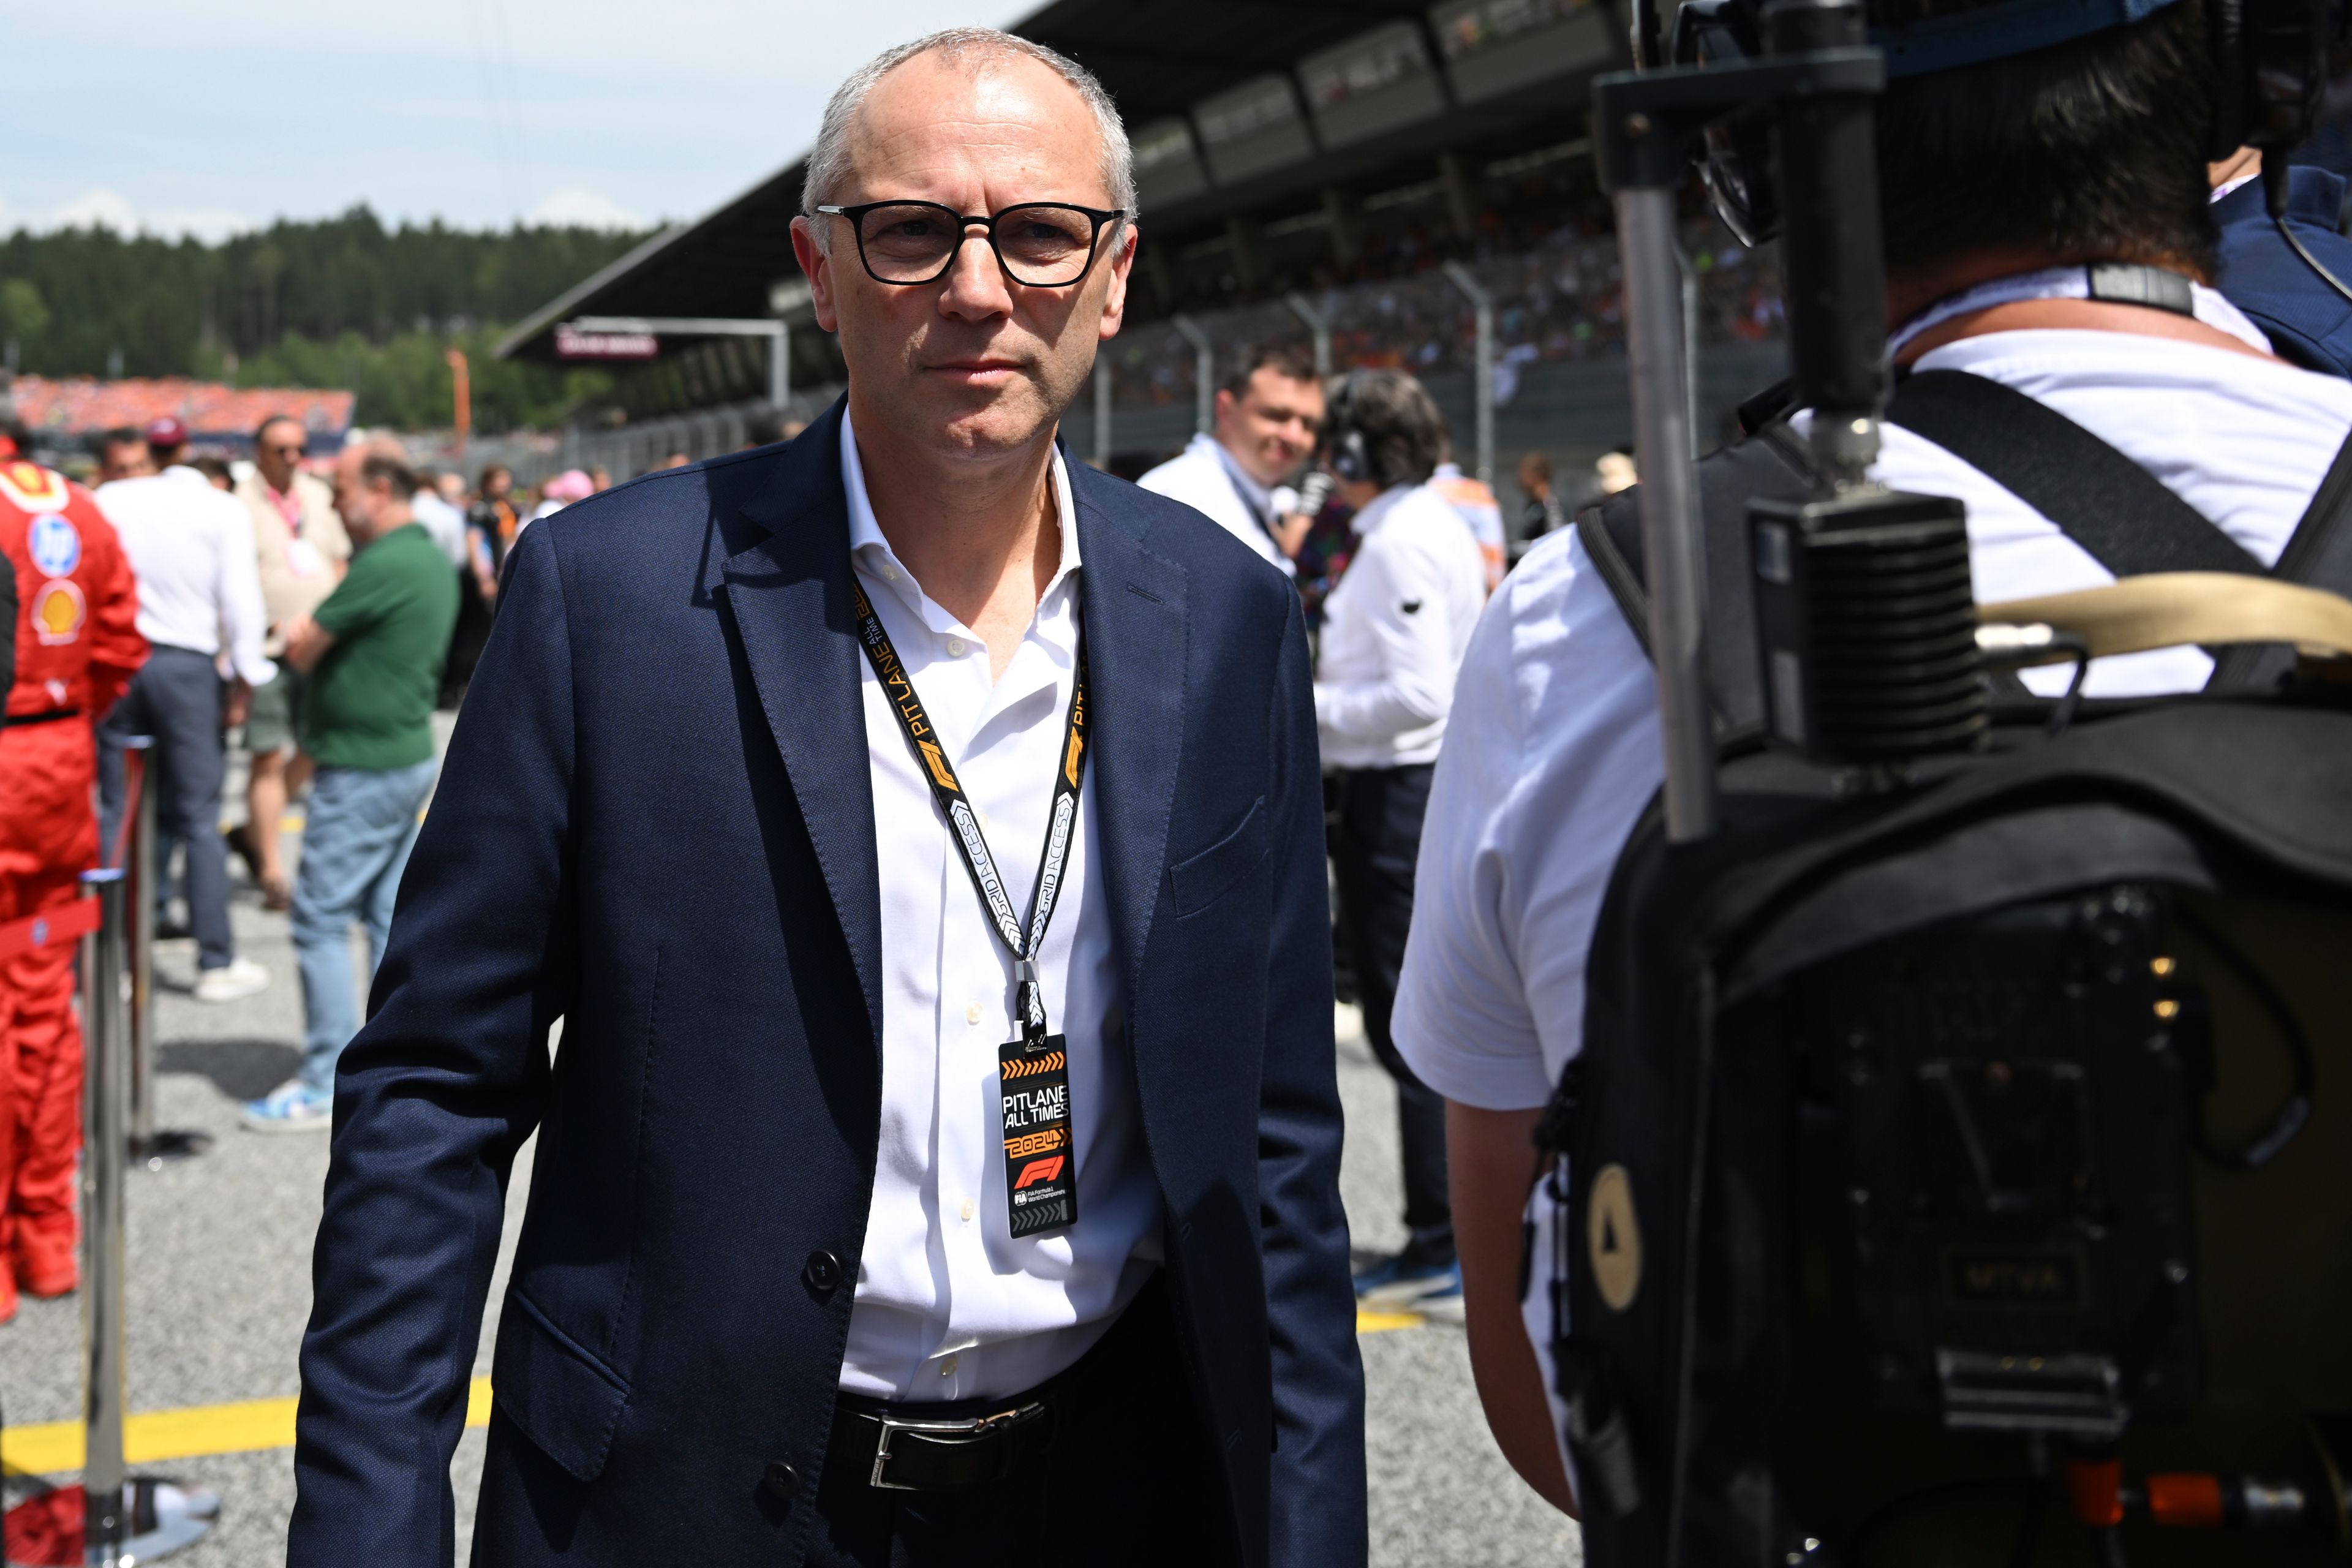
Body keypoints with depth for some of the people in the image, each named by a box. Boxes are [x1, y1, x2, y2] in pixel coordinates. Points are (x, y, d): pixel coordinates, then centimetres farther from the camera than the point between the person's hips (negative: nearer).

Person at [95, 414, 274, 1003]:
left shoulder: (110, 500, 2)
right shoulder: (224, 510, -3)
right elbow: (240, 600, -6)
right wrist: (244, 681, 3)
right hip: (187, 665, -2)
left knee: (114, 814, 8)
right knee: (200, 820, 3)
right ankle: (217, 962, 6)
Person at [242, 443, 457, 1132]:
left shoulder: (383, 567, -19)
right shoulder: (435, 560, 12)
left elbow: (301, 649, -14)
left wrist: (299, 629, 7)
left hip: (362, 768, -10)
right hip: (410, 757, 10)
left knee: (322, 918, -3)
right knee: (390, 916, 13)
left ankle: (327, 1085, 0)